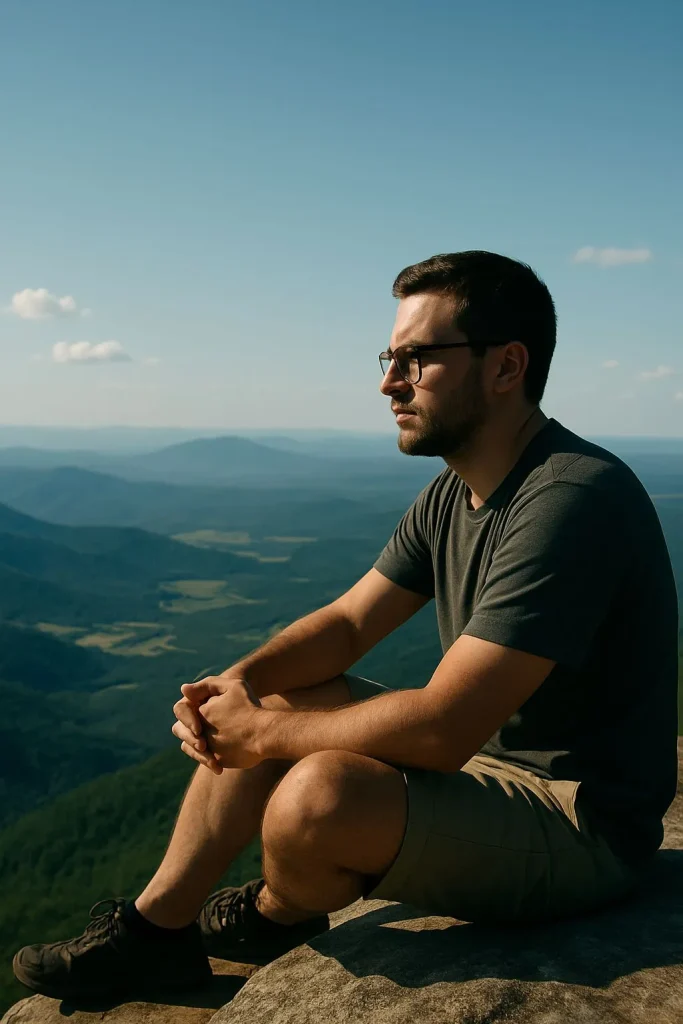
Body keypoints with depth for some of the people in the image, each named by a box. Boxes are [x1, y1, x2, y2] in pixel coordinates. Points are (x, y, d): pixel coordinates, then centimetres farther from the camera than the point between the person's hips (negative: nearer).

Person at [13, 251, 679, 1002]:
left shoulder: (570, 501, -27)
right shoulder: (452, 494, 4)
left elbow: (440, 730, -31)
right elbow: (347, 622, 8)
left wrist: (267, 733, -18)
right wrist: (238, 682, -11)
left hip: (582, 827, -9)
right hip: (484, 761, 9)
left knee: (316, 796, -30)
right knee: (270, 698, 5)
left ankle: (273, 919, 7)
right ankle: (156, 928, 11)